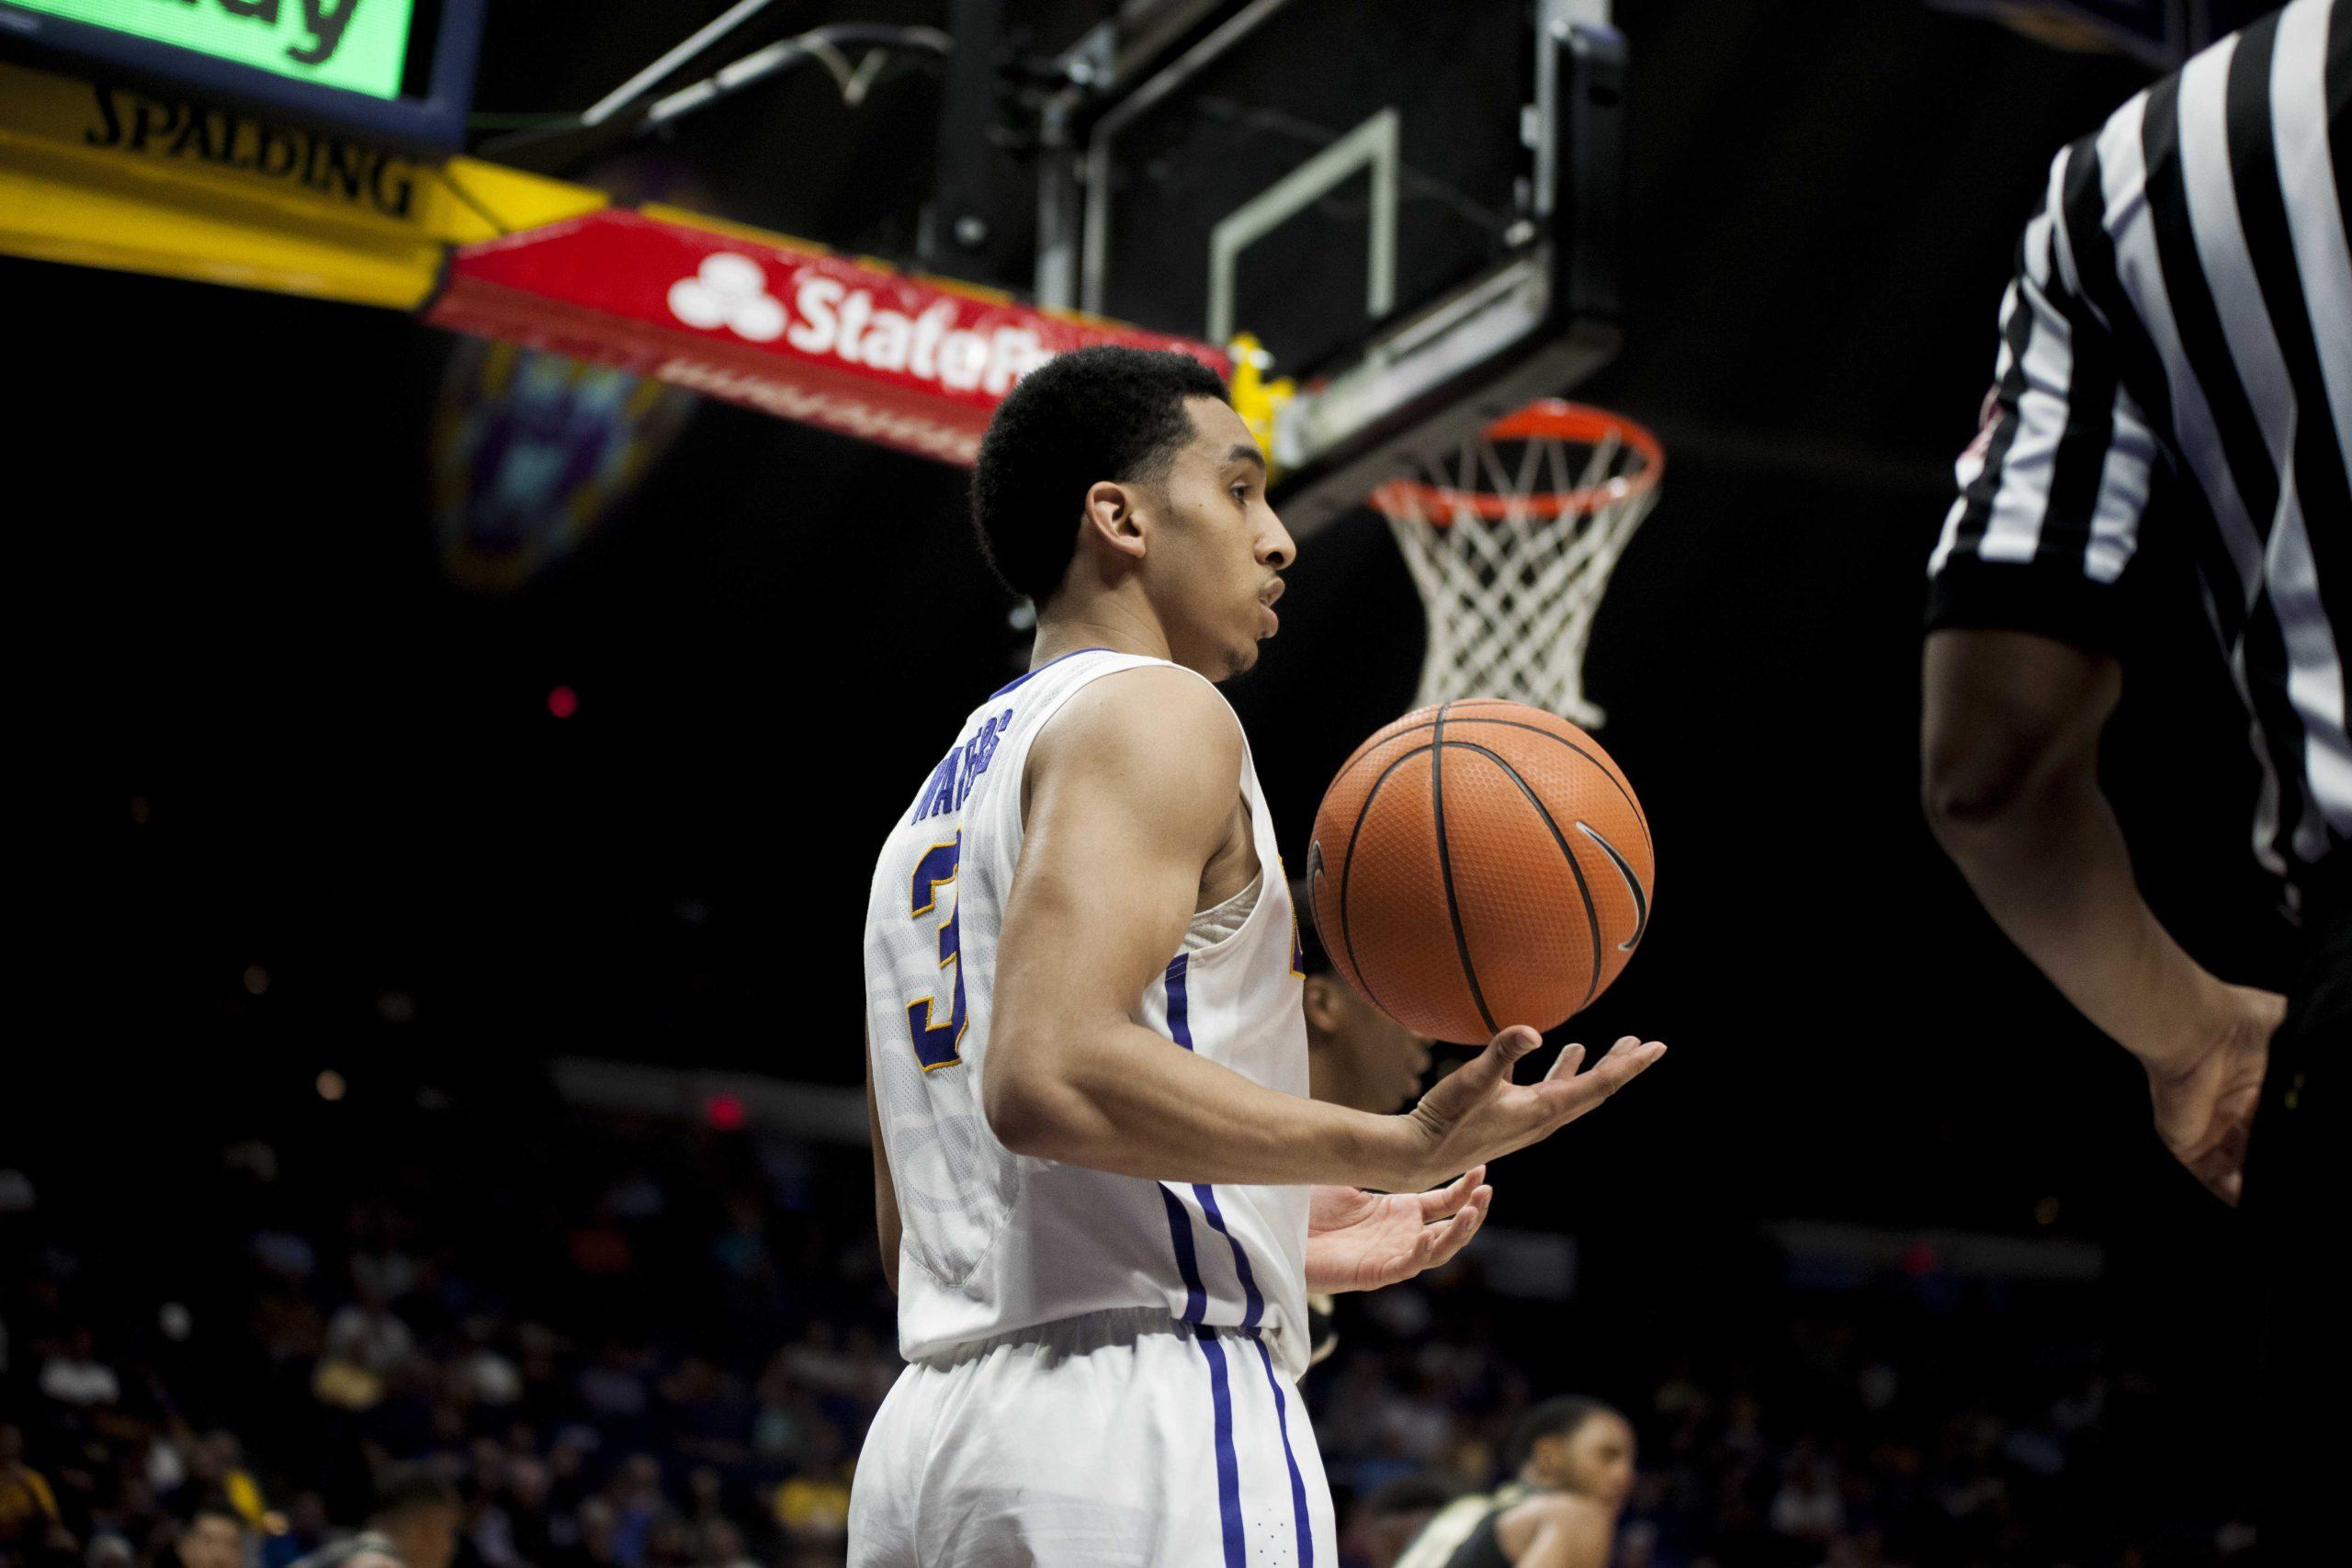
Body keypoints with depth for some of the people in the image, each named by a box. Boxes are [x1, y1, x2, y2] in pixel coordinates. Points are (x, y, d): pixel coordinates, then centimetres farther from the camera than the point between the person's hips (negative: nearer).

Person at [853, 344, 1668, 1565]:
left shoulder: (939, 807, 25)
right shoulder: (1150, 711, -3)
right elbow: (1051, 1075, -20)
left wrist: (1291, 1248, 27)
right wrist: (1397, 1151, -17)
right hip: (1136, 1424, -9)